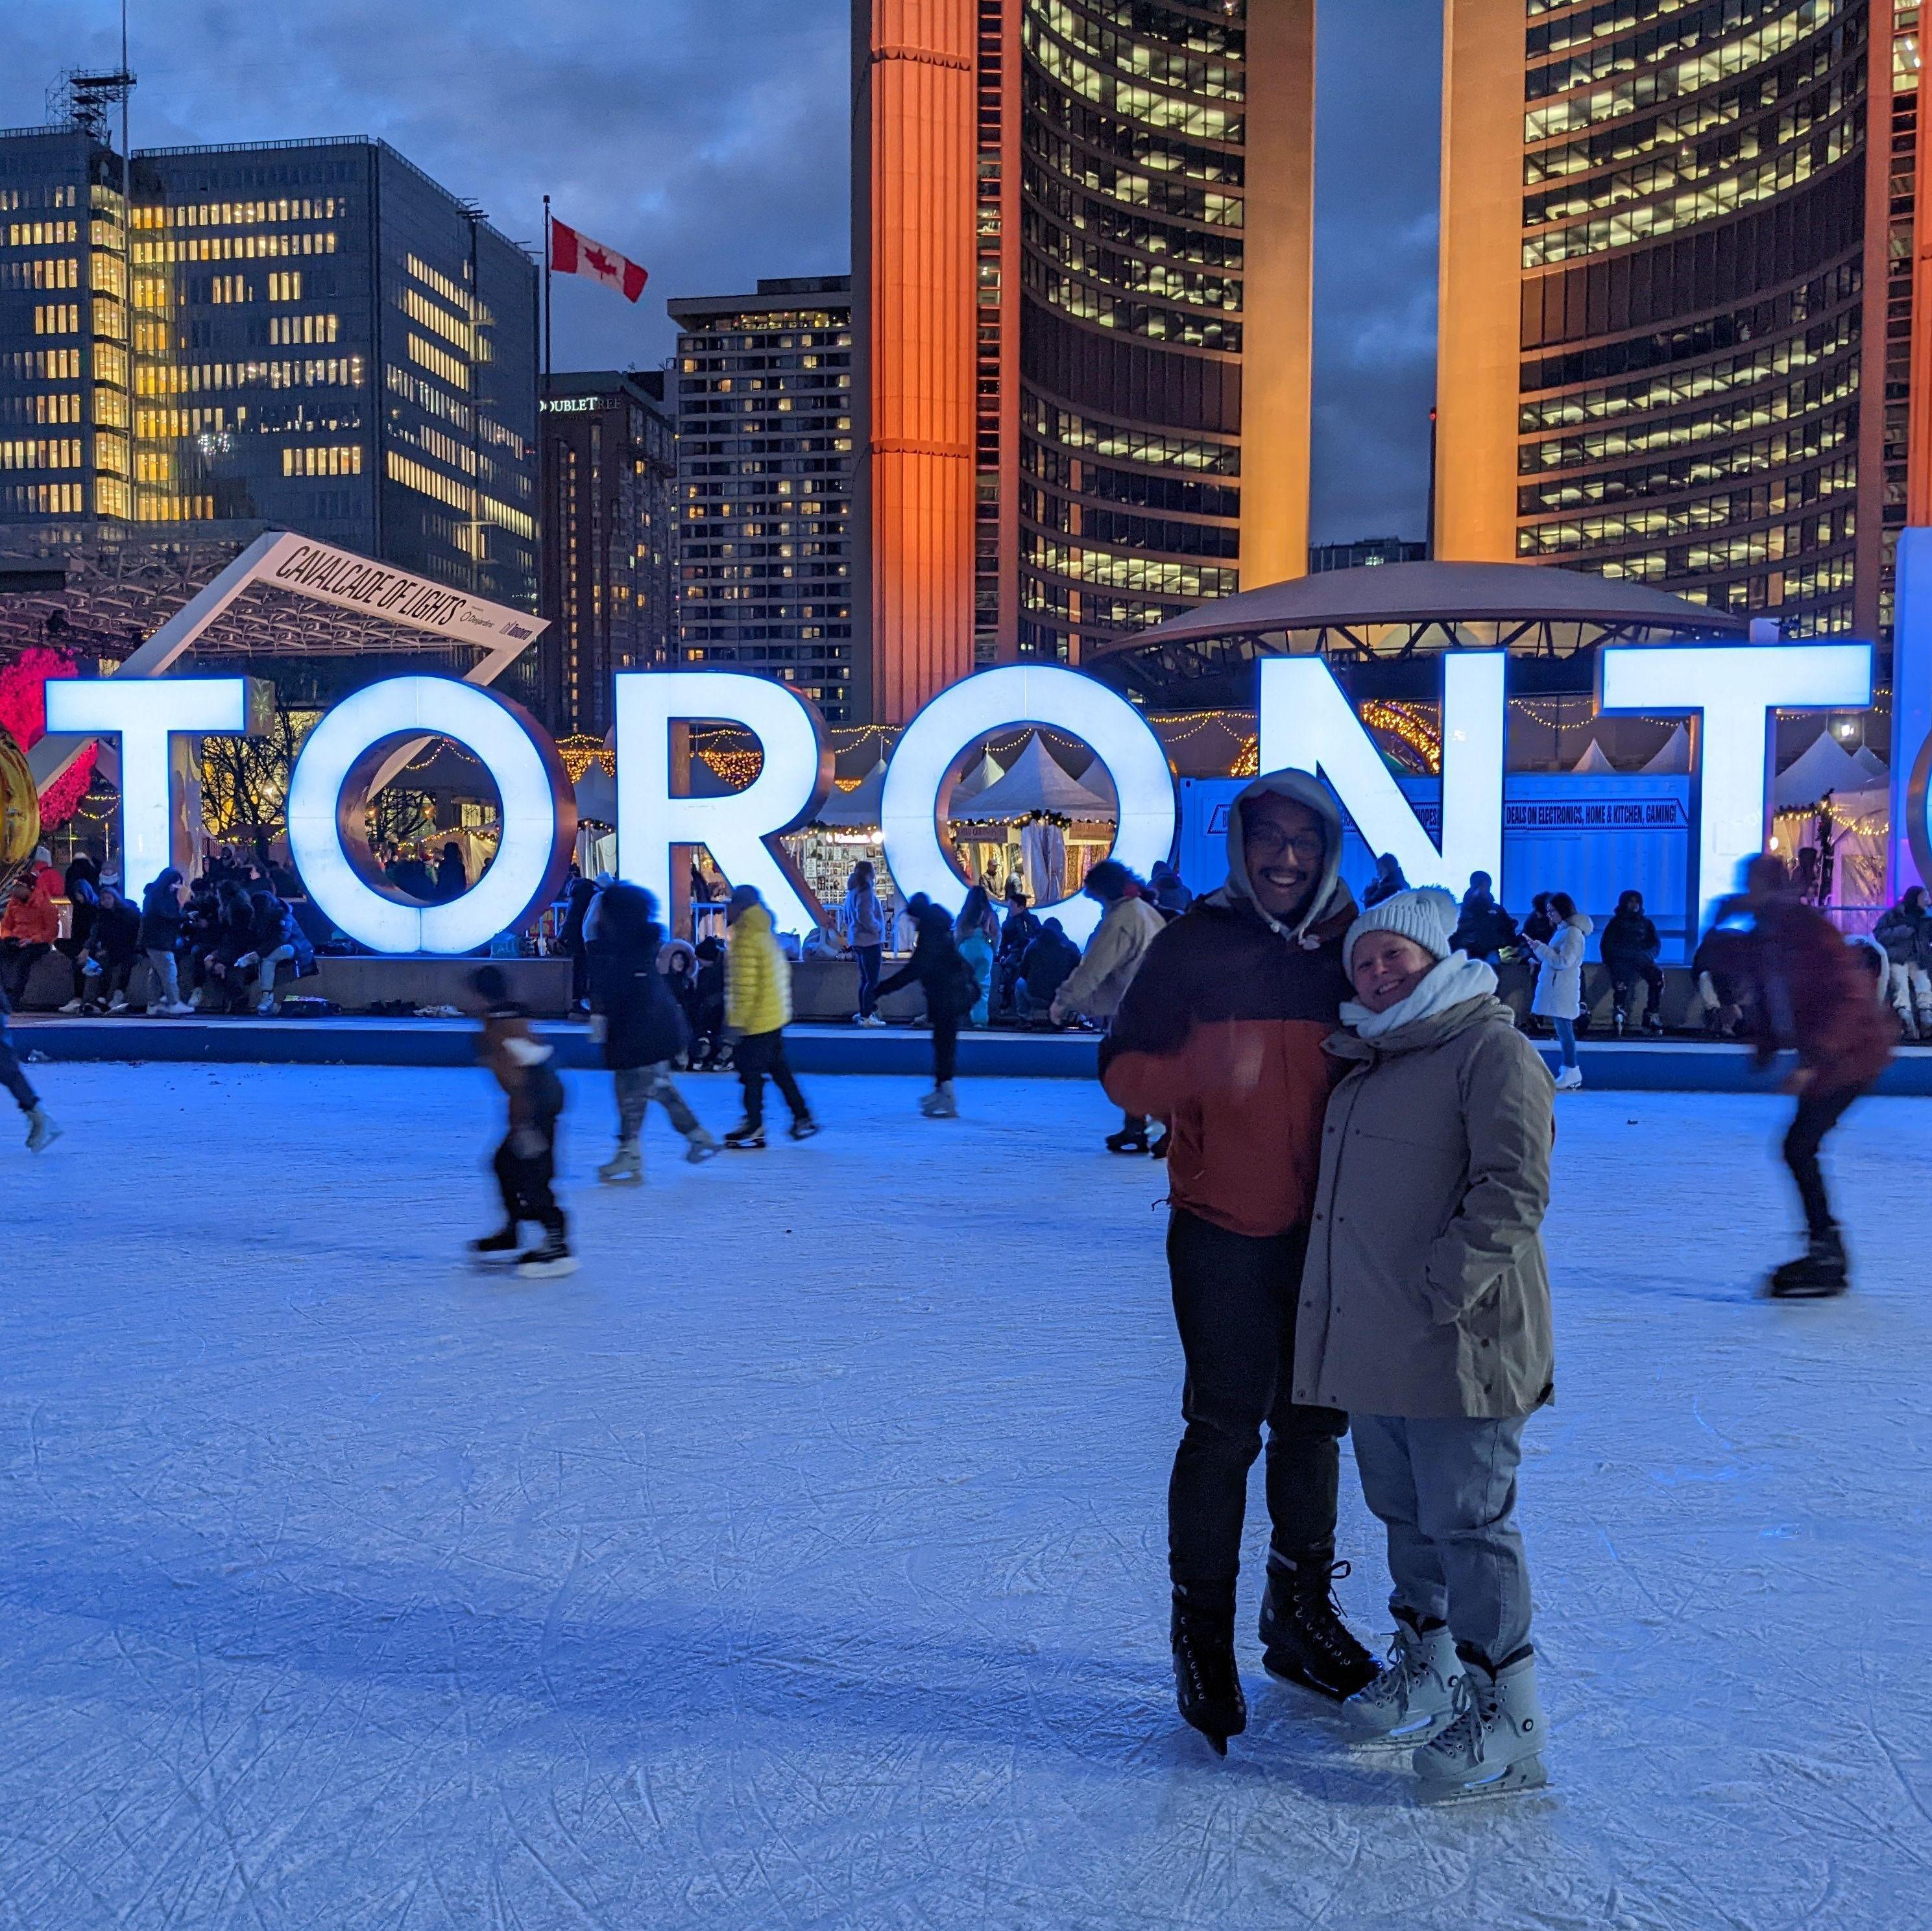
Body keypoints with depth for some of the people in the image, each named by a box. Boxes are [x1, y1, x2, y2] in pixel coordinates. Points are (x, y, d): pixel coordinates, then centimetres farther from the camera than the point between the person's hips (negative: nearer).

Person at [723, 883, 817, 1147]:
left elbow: (745, 985, -22)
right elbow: (783, 972, 18)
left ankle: (754, 1128, 5)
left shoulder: (745, 938, -17)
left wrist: (738, 1021, -18)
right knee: (779, 1067, 17)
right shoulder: (764, 934, 12)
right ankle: (802, 1118, 20)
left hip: (757, 1020, -10)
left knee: (751, 1071, -1)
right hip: (775, 1015, 10)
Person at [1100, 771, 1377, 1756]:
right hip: (1223, 1229, -4)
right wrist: (1205, 1068, -25)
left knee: (1314, 1420, 15)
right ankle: (1201, 1630, 16)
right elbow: (1124, 1069, -5)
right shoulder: (1195, 943, -4)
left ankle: (1302, 1610, 34)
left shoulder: (1352, 946, 5)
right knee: (1225, 1427, -2)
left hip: (1326, 1229, 4)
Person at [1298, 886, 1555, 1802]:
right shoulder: (1366, 1063, 17)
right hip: (1372, 1347, 8)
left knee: (1468, 1523, -1)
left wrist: (1440, 1290, -22)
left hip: (1457, 1348, -8)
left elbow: (1514, 1194, -19)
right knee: (1405, 1514, 19)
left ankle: (1509, 1720, 12)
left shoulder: (1491, 1049, -10)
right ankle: (1426, 1667, 35)